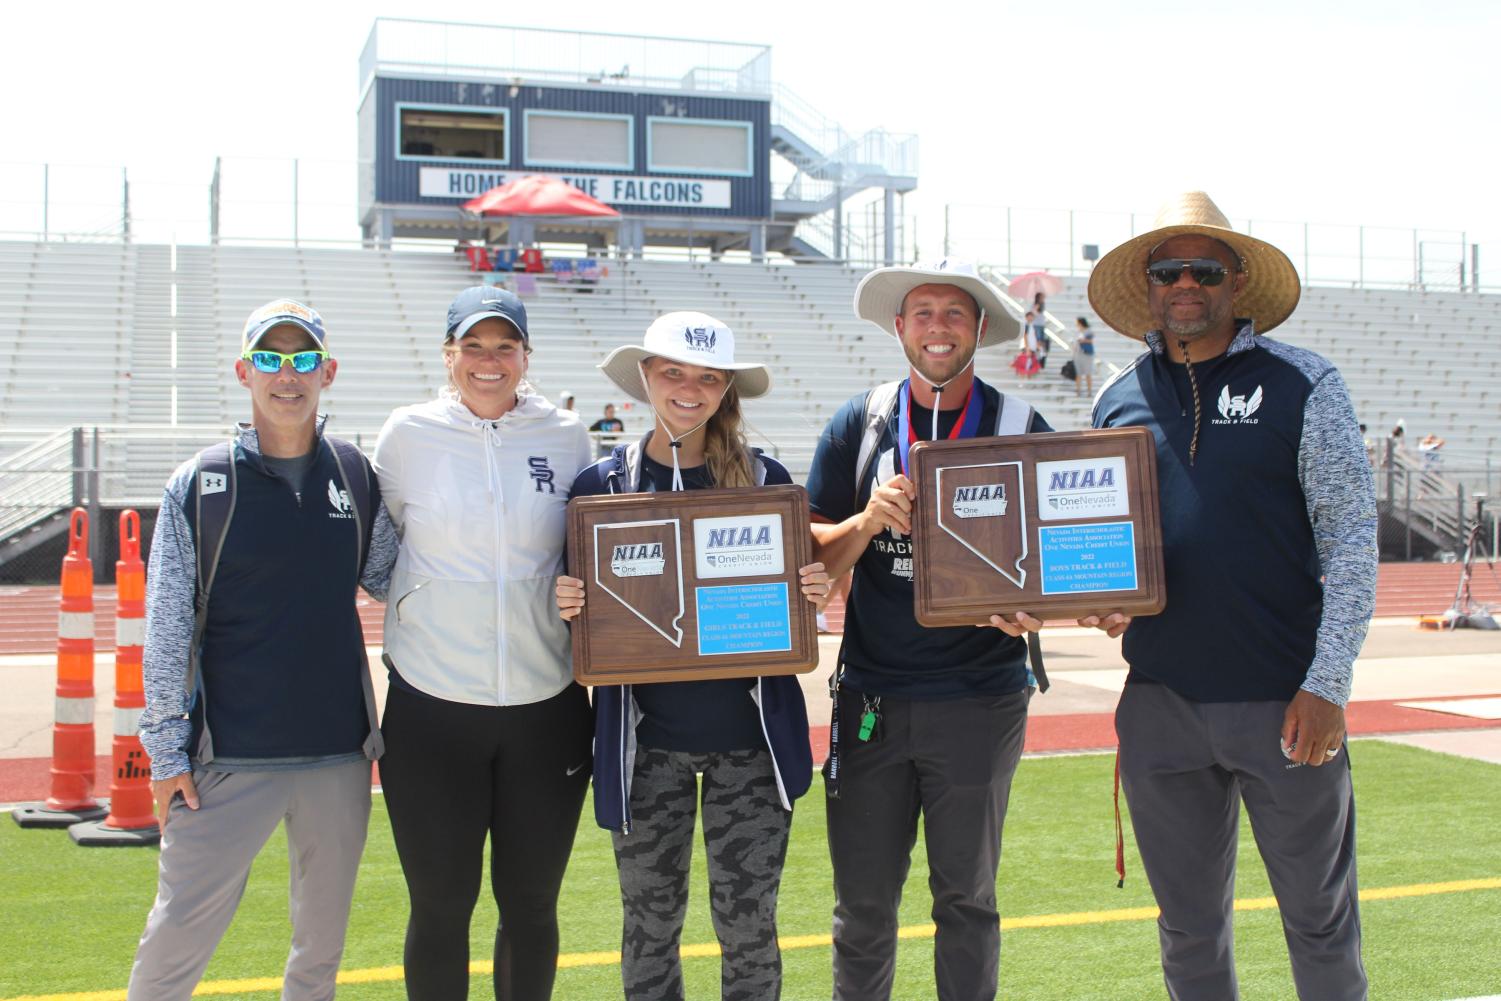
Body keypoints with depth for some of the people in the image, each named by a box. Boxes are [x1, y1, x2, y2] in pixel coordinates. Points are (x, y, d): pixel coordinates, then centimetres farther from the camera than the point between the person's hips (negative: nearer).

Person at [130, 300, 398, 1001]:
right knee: (178, 937, -1)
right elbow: (166, 633, -2)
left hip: (340, 757, 3)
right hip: (230, 759, -3)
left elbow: (391, 578, 17)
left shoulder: (355, 475, 6)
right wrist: (167, 755, -5)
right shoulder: (199, 485, -2)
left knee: (323, 943, 14)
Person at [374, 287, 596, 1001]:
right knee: (440, 906, 6)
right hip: (433, 706, -1)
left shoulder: (566, 436, 3)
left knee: (531, 902, 12)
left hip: (547, 703, 1)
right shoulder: (409, 433, 0)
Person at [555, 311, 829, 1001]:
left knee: (748, 925, 6)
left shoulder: (766, 479, 1)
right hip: (645, 741, 0)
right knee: (650, 925, 11)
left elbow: (795, 595, 10)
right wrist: (569, 606, -14)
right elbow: (581, 607, 8)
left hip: (749, 736, 0)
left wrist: (813, 594, -11)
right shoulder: (602, 484, 1)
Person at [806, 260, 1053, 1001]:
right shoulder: (858, 425, 3)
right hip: (871, 700, 1)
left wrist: (1033, 606, -17)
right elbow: (815, 558, 3)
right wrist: (867, 523, -17)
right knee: (862, 905, 7)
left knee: (966, 898, 11)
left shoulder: (1020, 428, 0)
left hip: (980, 699, -1)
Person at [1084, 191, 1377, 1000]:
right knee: (1188, 930, 13)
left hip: (1284, 701, -3)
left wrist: (1328, 684, -11)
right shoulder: (1117, 402, 8)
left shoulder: (1302, 386, -2)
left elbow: (1352, 537, -5)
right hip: (1160, 703, 3)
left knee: (1319, 919, 9)